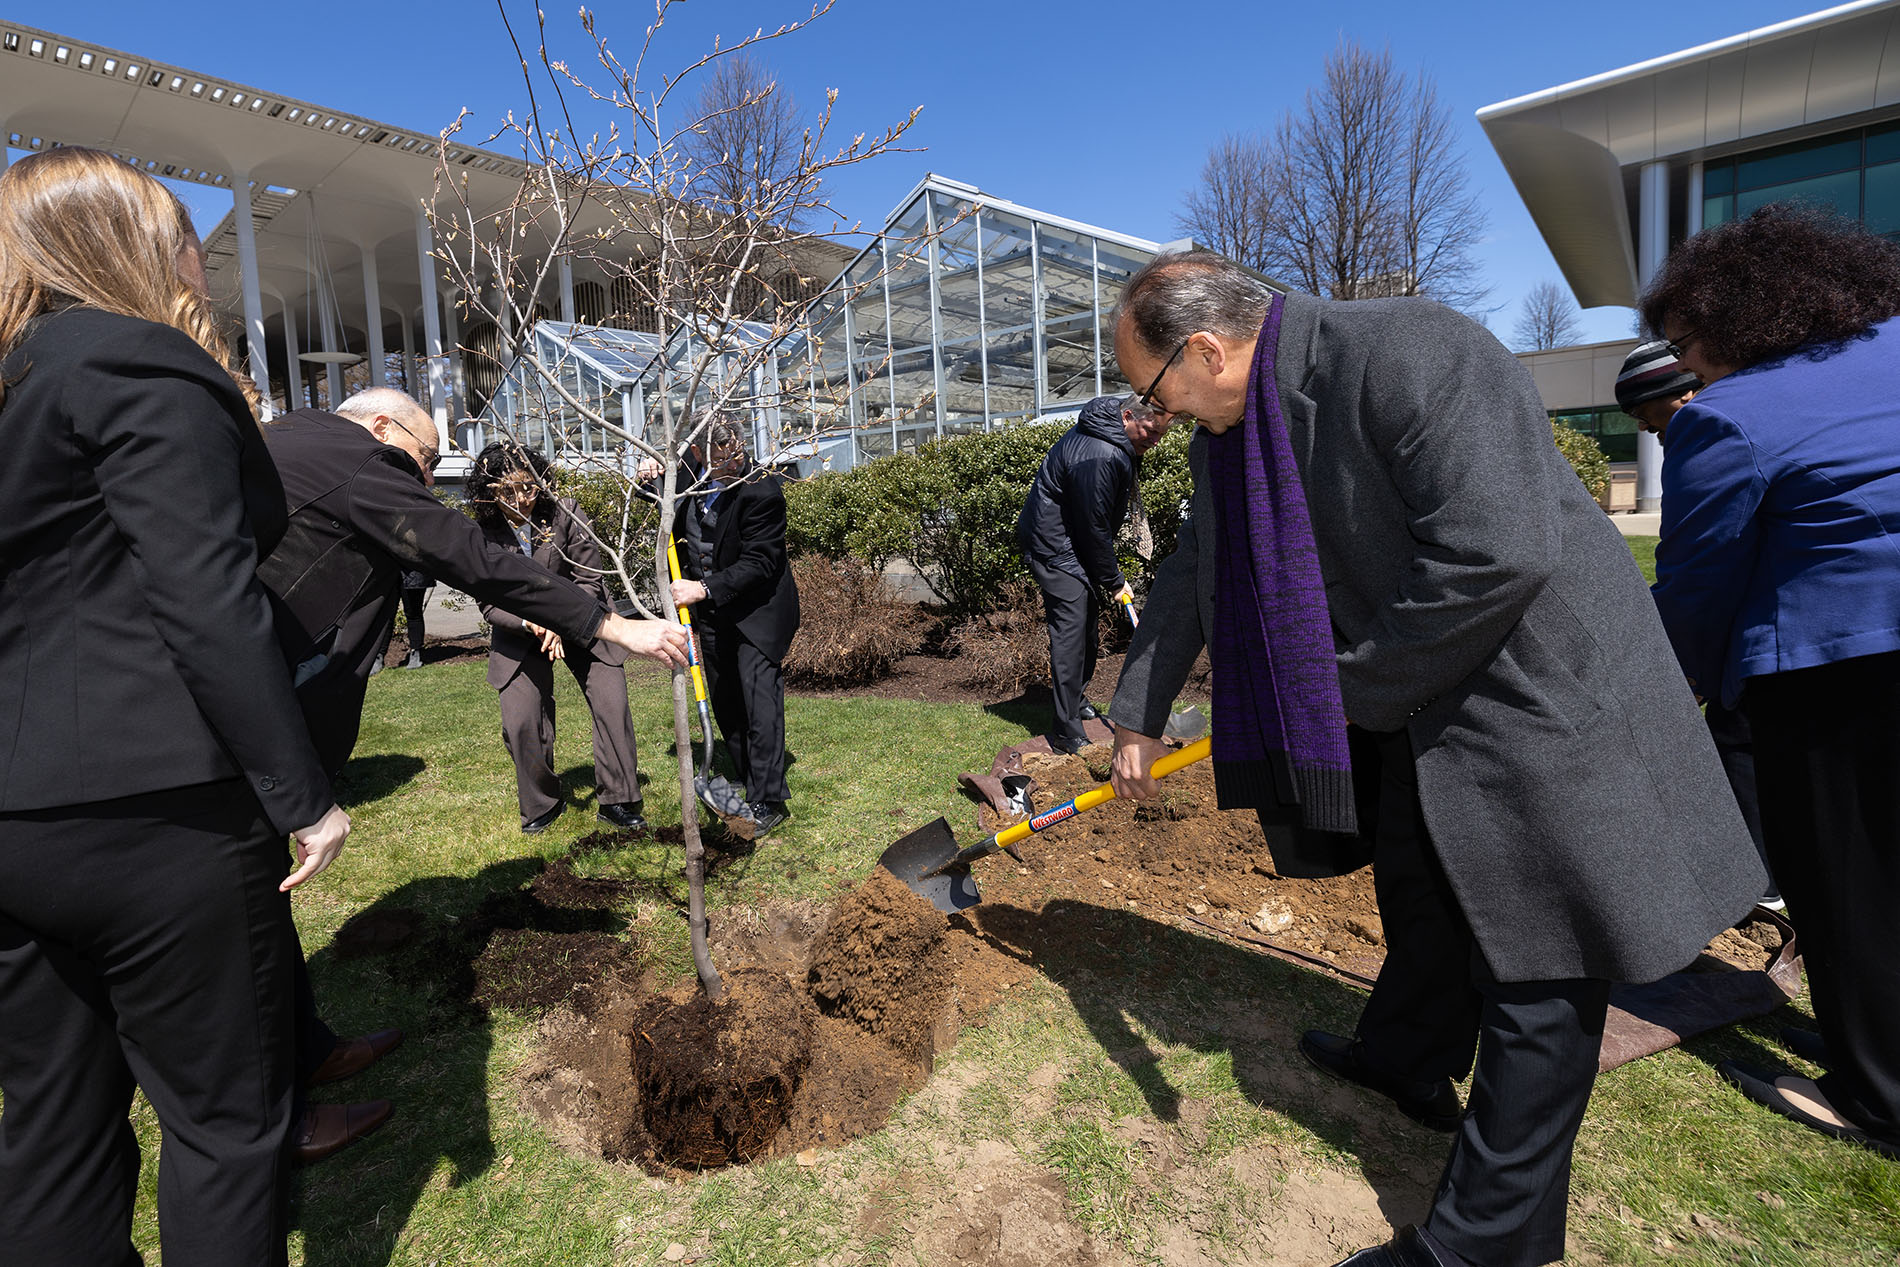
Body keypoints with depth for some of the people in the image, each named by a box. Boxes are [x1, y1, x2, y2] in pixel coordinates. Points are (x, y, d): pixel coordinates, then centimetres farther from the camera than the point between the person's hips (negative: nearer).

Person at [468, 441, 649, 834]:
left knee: (612, 705, -9)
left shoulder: (566, 514, -15)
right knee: (520, 724, -7)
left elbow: (589, 582, -10)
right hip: (519, 633, 1)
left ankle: (618, 802, 5)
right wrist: (530, 622, -28)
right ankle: (541, 805, 18)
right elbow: (490, 605, -8)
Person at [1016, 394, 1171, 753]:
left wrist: (1109, 571, 18)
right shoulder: (1098, 456, -29)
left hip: (1073, 540, 11)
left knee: (1088, 620, 18)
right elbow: (1094, 528, -23)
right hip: (1054, 548, -11)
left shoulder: (1109, 438, 4)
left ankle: (1076, 700, 35)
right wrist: (1114, 581, -11)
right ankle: (1067, 733, -9)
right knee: (1071, 630, -13)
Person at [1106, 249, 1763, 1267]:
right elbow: (1191, 579, 10)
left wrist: (1357, 688, -19)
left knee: (1535, 961, 3)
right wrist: (1139, 717, 15)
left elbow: (1498, 554, -32)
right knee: (1415, 887, 25)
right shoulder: (1223, 436, 1)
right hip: (1413, 701, 9)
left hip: (1540, 689, -8)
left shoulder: (1409, 355, -27)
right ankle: (1408, 1061, 51)